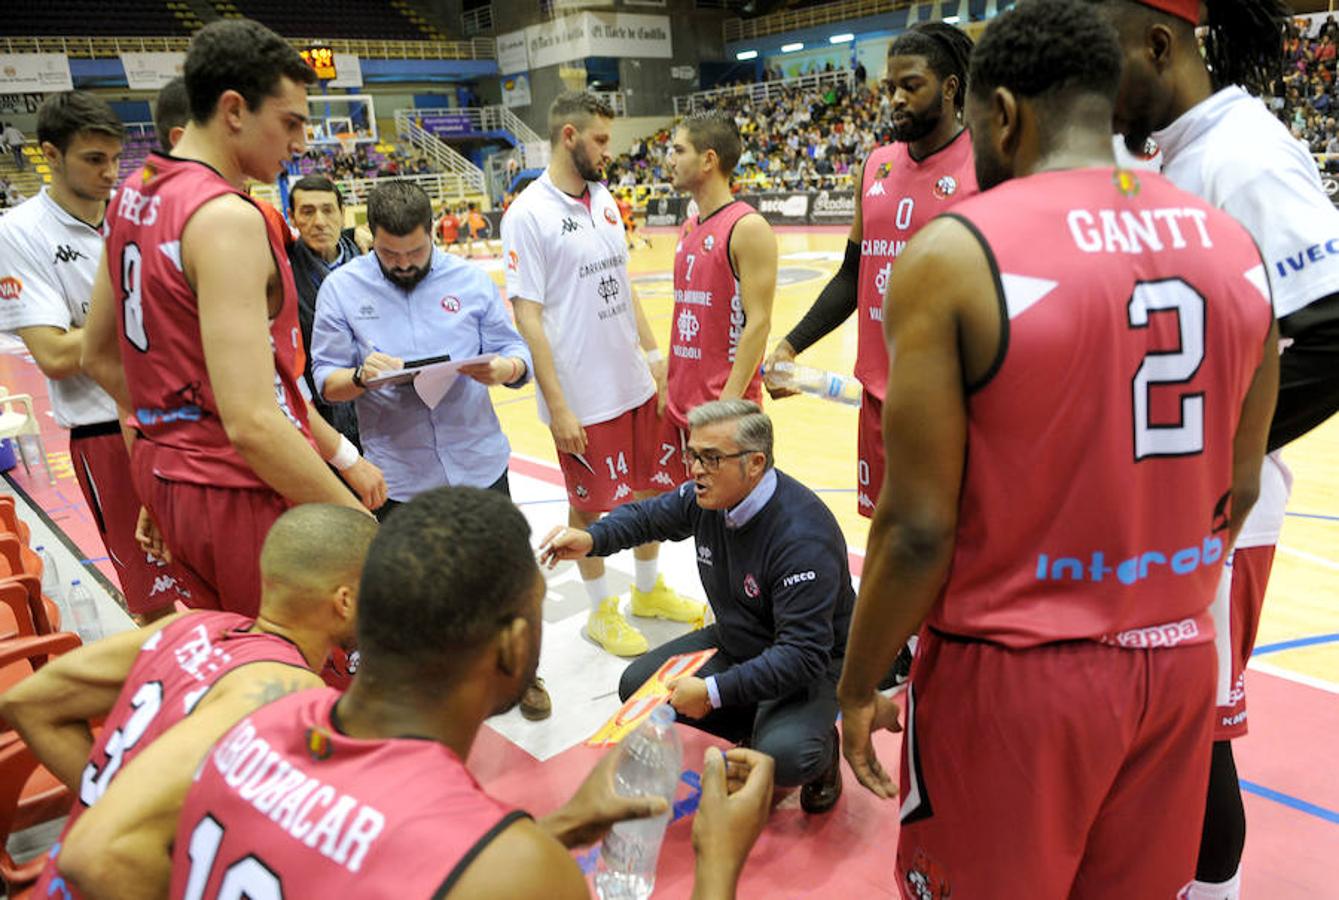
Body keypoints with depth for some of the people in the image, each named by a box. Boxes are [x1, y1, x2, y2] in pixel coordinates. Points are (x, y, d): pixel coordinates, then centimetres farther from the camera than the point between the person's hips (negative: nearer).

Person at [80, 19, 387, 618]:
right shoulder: (227, 217, -21)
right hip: (244, 494, -10)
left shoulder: (134, 196, 9)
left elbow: (99, 357, 19)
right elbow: (252, 423, -28)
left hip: (167, 474, 10)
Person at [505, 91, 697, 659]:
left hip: (636, 383, 7)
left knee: (651, 489, 17)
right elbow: (527, 316, -15)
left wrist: (653, 354, 9)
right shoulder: (528, 214, -13)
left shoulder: (604, 199, 8)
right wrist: (557, 406, -17)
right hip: (583, 398, -7)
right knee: (591, 507, 9)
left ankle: (649, 590, 39)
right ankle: (601, 610, 30)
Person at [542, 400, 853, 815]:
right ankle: (755, 728, 12)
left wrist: (715, 691, -35)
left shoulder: (804, 537, -35)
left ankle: (820, 746, 5)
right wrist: (591, 539, -13)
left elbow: (803, 655, -34)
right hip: (735, 641, 7)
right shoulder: (706, 497, -13)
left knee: (782, 756, -33)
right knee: (637, 686, -2)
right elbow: (647, 515, 7)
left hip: (814, 660, -7)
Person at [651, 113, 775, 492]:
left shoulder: (747, 228, -13)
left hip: (725, 404, -8)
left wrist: (727, 402, -21)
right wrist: (669, 385, 15)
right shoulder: (688, 229, 13)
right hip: (679, 403, 8)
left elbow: (758, 322, -17)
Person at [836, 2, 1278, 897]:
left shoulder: (954, 254, -17)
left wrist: (857, 687, -3)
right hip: (1178, 661, 6)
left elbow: (920, 529, -18)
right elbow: (1237, 490, 9)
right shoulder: (1231, 243, 1)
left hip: (1012, 675, -5)